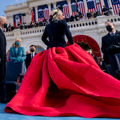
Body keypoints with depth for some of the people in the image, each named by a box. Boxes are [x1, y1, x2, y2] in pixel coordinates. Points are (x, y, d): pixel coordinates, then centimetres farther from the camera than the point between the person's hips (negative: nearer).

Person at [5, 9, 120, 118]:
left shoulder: (48, 26, 20)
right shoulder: (62, 23, 2)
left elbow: (44, 38, 23)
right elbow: (68, 34, -10)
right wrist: (72, 46, 1)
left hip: (50, 53, 6)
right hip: (62, 50, -6)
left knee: (50, 75, 7)